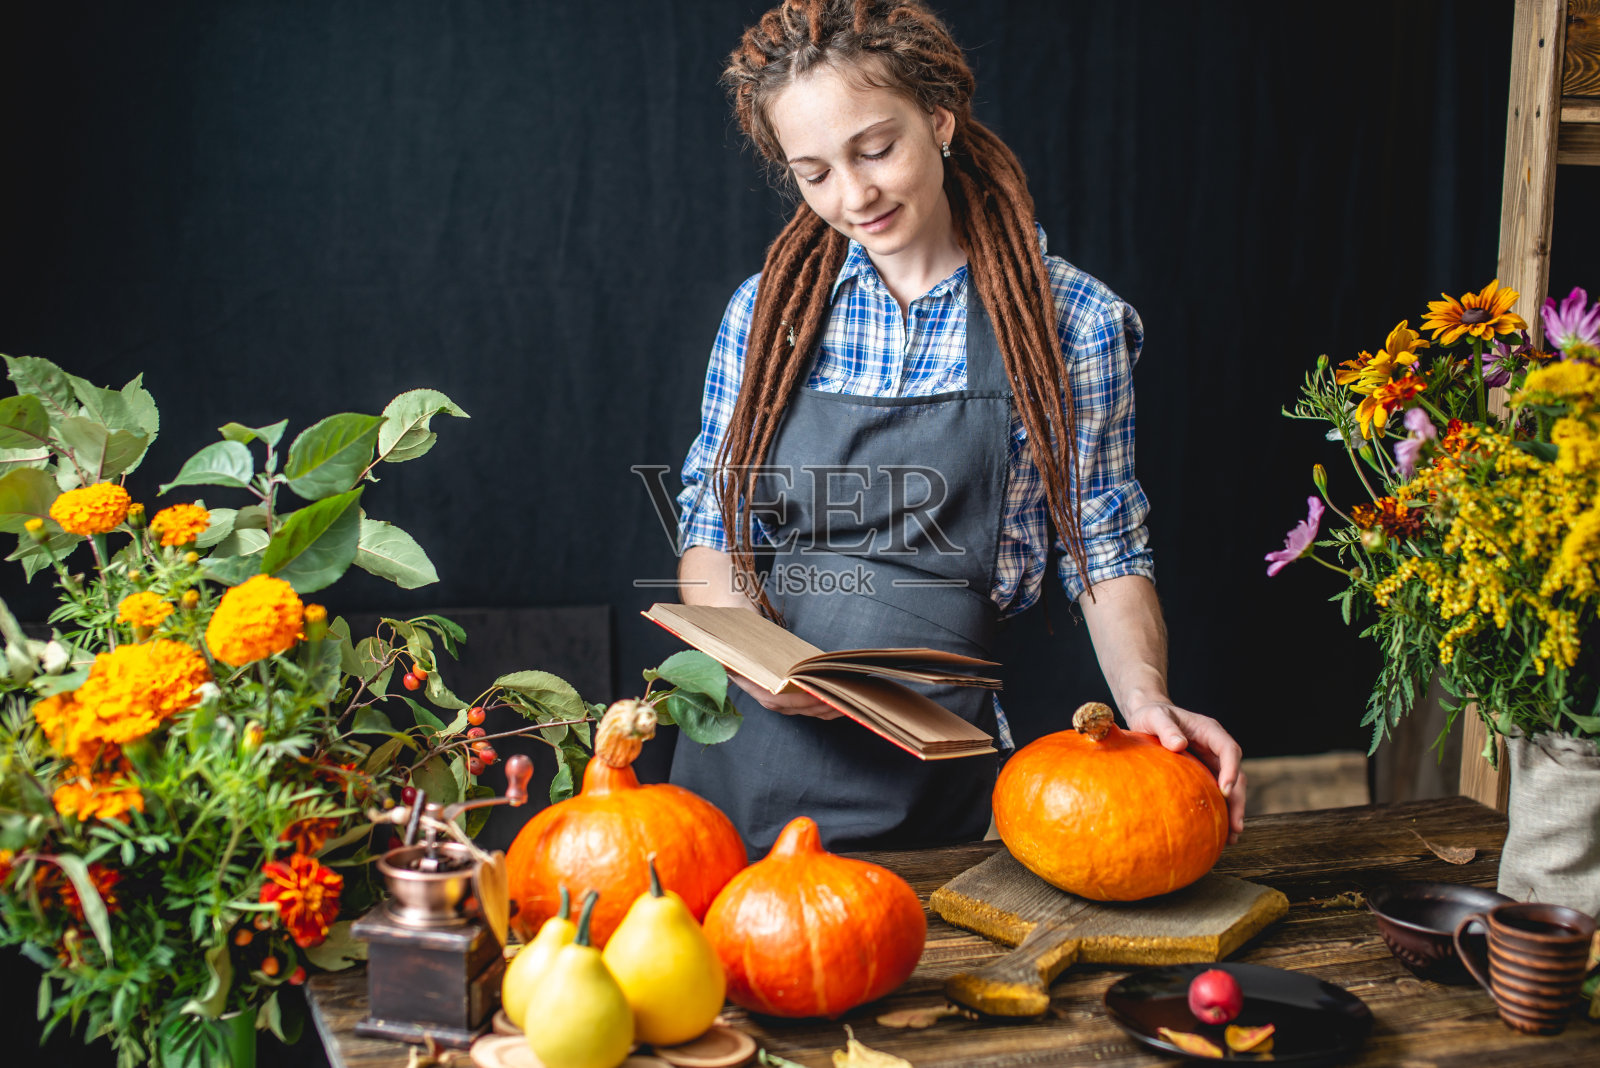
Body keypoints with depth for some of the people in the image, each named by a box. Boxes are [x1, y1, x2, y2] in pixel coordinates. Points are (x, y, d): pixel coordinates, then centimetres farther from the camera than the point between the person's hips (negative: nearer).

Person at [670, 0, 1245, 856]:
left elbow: (1106, 555, 1)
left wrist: (1144, 698, -17)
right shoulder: (768, 308, 1)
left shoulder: (1072, 324, -5)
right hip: (750, 752, 3)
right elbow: (708, 530, 7)